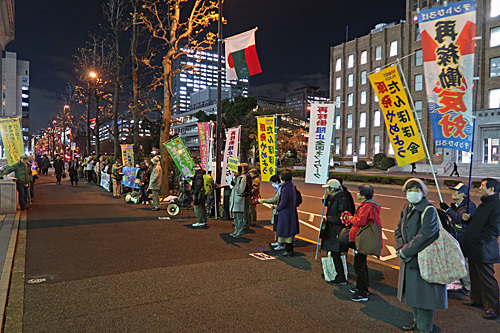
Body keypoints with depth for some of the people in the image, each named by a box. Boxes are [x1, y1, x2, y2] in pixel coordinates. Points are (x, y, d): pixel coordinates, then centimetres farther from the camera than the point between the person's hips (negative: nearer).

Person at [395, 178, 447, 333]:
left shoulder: (429, 211, -18)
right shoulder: (406, 209, 6)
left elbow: (423, 237, -23)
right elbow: (399, 230, 9)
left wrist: (405, 252, -17)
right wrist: (400, 249, -6)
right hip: (409, 260, 8)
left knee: (423, 293, 3)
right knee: (412, 291, 20)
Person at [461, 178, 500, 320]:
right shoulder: (483, 204, 16)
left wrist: (479, 239, -18)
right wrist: (468, 218, 6)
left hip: (483, 250, -10)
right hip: (474, 249, 10)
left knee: (487, 279, 0)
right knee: (475, 275, 20)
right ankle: (476, 299, 34)